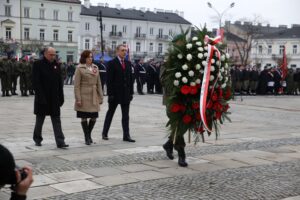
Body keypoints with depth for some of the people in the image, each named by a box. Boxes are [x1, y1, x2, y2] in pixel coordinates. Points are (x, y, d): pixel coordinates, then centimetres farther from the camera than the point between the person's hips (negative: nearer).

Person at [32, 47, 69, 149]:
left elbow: (60, 82, 10)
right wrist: (41, 96, -18)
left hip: (54, 98, 4)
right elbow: (36, 82, -12)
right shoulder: (38, 64, -7)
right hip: (42, 98, -3)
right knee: (40, 119, 12)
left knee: (57, 121, 0)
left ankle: (60, 142, -3)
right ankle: (37, 139, 30)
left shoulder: (56, 65, 8)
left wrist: (61, 97, 5)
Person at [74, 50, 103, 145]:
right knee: (84, 117, 2)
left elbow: (98, 83, 14)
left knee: (94, 117, 5)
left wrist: (101, 96, 9)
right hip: (84, 96, -5)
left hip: (94, 97, 5)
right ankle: (87, 137, 14)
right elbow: (76, 85, -8)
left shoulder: (95, 68, 11)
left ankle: (89, 134, 26)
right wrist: (78, 99, -13)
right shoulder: (80, 68, -5)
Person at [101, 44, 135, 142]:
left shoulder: (128, 63, 11)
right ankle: (104, 133, 20)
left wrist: (131, 92, 6)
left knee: (126, 115, 4)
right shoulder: (112, 63, -6)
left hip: (126, 94, 5)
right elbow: (109, 80, -10)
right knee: (110, 113, 8)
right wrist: (110, 94, -15)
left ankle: (126, 135, 6)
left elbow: (130, 78, 11)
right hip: (115, 93, -5)